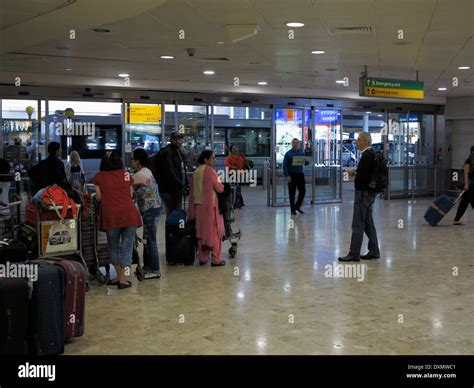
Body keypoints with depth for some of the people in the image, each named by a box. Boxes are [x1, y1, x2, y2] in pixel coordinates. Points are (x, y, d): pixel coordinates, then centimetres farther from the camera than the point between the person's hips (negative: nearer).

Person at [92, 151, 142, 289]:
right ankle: (123, 279, 4)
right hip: (129, 214, 1)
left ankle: (119, 276, 23)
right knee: (127, 246, 5)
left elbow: (99, 197, 5)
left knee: (113, 246, 17)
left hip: (110, 216, 0)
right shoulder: (126, 174, 10)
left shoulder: (99, 177, 7)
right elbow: (131, 194, 12)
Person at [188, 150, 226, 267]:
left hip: (199, 205, 6)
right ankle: (216, 259, 4)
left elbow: (192, 190, 11)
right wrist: (220, 184, 9)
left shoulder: (196, 171, 7)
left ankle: (202, 258, 18)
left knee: (201, 232, 13)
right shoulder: (210, 171, -14)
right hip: (211, 205, -6)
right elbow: (220, 188, -13)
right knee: (214, 232, 2)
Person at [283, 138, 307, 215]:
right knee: (292, 193, 1)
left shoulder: (301, 153, 11)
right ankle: (292, 209, 10)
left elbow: (306, 163, 14)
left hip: (300, 174, 3)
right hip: (292, 175, -3)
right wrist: (287, 176, -14)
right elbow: (285, 165, -4)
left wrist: (306, 160, -11)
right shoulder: (288, 154, 0)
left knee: (303, 190, 0)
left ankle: (297, 206, 18)